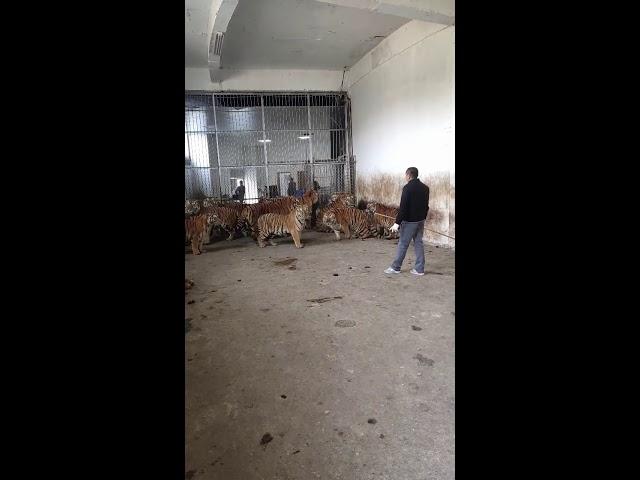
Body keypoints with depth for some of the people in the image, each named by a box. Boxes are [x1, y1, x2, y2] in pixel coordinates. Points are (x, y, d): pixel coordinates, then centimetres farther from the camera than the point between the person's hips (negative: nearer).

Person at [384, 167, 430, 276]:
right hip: (421, 220, 7)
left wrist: (397, 222, -18)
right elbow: (426, 205, 16)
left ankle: (395, 267, 11)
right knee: (419, 243, 10)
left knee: (403, 244, 1)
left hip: (409, 221, -7)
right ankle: (419, 269, 12)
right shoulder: (425, 188, 9)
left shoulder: (408, 188, -14)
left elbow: (403, 207, -19)